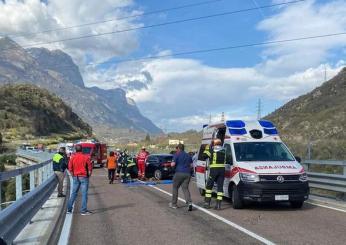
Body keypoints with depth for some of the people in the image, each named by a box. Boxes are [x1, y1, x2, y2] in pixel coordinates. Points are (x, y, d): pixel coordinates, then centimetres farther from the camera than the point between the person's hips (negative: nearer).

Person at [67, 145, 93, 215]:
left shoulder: (72, 157, -1)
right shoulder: (86, 157, -8)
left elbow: (70, 168, 1)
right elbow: (90, 168, -6)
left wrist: (73, 175, 12)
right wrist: (89, 175, 7)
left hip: (76, 177, 4)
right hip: (84, 177, -3)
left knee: (74, 193, 13)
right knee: (84, 194, 1)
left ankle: (69, 209, 16)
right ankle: (83, 210, 1)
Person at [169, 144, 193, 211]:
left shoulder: (177, 155, -3)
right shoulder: (188, 155, 15)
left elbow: (173, 164, -10)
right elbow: (191, 165, 16)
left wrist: (172, 163, 11)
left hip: (179, 173, -4)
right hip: (187, 173, 5)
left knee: (175, 188, 11)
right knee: (185, 188, 2)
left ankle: (174, 204, 19)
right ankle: (189, 203, -19)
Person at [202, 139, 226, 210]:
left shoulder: (212, 149, -1)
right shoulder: (223, 150, 11)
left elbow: (204, 156, 1)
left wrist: (207, 149, 16)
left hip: (214, 169, -3)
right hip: (222, 169, 3)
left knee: (209, 186, 10)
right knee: (220, 187, 5)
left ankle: (207, 202, 7)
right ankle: (218, 204, 1)